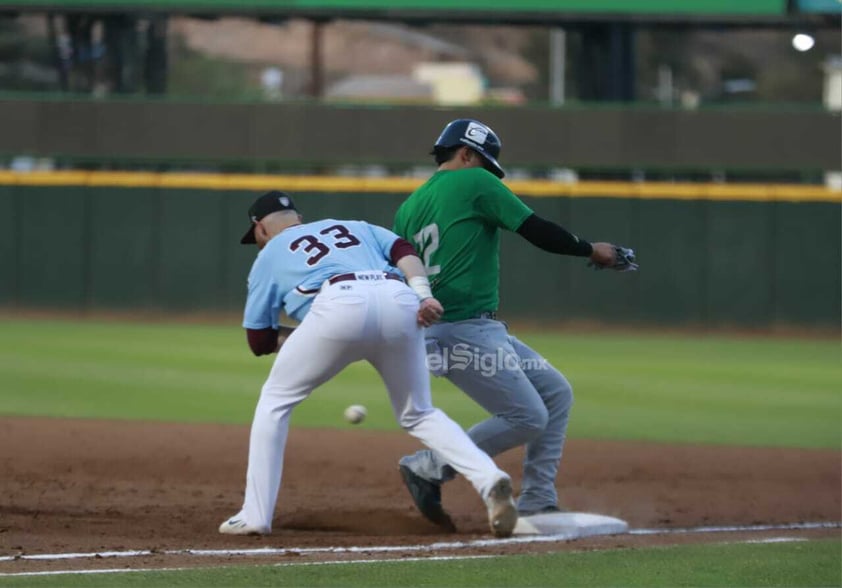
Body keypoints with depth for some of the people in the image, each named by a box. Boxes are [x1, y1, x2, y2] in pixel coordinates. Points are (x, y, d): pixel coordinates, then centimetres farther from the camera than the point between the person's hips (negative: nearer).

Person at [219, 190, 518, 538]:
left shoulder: (269, 255, 28)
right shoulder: (354, 226, 38)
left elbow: (259, 342, 25)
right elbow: (403, 251, 18)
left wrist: (301, 335, 37)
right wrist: (423, 295, 4)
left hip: (340, 306, -4)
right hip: (400, 301, 4)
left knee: (275, 400, 15)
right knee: (418, 415, 20)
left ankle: (255, 516, 10)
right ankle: (489, 479, -3)